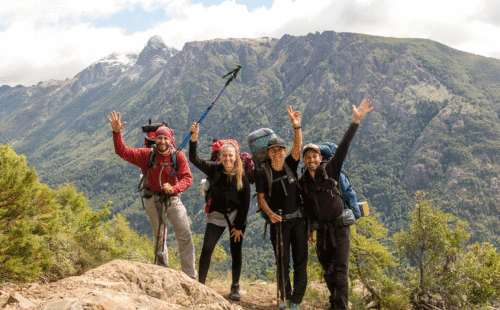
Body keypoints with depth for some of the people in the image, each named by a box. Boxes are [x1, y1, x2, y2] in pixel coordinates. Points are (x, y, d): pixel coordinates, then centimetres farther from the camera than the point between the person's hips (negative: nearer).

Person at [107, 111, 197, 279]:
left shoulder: (178, 157, -9)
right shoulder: (146, 155, -7)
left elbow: (187, 178, -16)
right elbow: (123, 152, -12)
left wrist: (174, 188, -34)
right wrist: (116, 132, -26)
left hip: (173, 199, -1)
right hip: (153, 200, 1)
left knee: (185, 235, -7)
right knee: (159, 238, 12)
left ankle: (190, 276, 0)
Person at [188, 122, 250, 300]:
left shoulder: (242, 176, -9)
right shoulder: (214, 169, -8)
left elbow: (246, 202, -6)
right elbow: (194, 159, -18)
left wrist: (239, 225, -8)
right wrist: (194, 137, -30)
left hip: (236, 216, 0)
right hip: (217, 215, 0)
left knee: (236, 252, 4)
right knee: (206, 249, -8)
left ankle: (235, 287, 15)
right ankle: (200, 284, 4)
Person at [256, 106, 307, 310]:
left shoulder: (290, 165, 2)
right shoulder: (264, 172, -3)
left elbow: (297, 147, -13)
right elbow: (261, 197, -3)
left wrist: (296, 127, -29)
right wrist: (270, 214, -20)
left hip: (298, 219, 2)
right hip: (278, 221, -2)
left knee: (301, 260, 2)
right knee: (282, 261, 3)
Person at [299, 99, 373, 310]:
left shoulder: (330, 170, -5)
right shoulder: (302, 182, 6)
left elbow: (343, 146, -12)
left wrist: (356, 120, -18)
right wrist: (309, 229, 18)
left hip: (340, 227, -4)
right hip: (322, 230, 4)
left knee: (341, 271, -10)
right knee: (328, 271, 14)